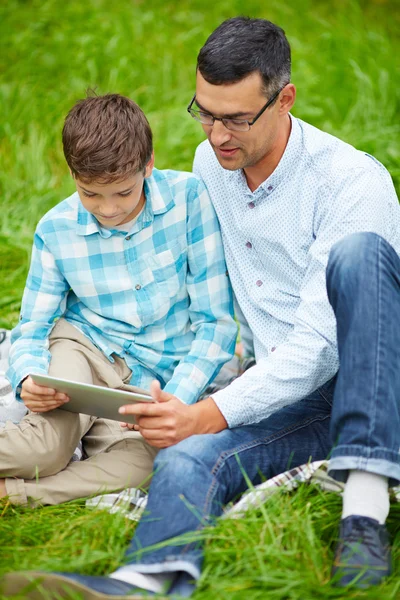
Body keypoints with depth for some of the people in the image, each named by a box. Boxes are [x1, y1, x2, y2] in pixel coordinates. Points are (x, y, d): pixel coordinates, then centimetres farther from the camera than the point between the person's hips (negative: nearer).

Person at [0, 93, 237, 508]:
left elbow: (215, 321, -8)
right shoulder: (56, 231, -5)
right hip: (81, 349, 0)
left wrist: (178, 399, -21)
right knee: (46, 447, -33)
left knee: (134, 463, -33)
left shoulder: (190, 199, -11)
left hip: (156, 378, 0)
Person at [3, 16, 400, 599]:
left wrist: (213, 414, -30)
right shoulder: (210, 163, 6)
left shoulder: (353, 181, -17)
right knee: (186, 459, -29)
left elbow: (319, 341, -24)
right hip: (281, 388, 5)